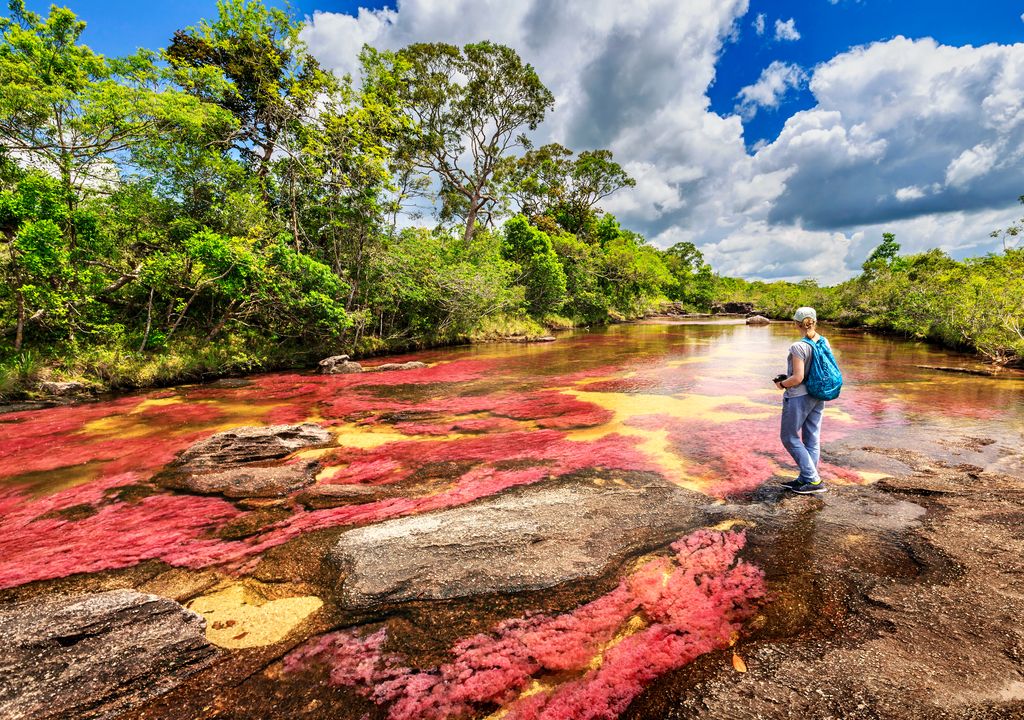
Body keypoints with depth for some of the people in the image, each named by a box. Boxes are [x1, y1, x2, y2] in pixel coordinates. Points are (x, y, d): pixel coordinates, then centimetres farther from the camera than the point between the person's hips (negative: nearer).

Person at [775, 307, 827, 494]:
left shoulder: (798, 347, -21)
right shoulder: (824, 342, 2)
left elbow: (797, 378, -23)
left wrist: (782, 384, -4)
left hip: (798, 397, -8)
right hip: (818, 396, 8)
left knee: (790, 438, 6)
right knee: (812, 438, 13)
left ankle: (814, 480, 5)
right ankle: (804, 479, 24)